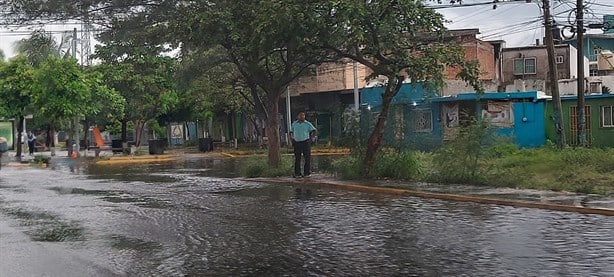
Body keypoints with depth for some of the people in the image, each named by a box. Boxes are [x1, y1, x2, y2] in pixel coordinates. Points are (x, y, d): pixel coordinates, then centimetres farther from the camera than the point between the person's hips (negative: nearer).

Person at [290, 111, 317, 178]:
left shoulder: (308, 124, 1)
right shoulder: (294, 124, 10)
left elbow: (314, 131, 3)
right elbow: (291, 132, 22)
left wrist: (311, 139, -7)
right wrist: (292, 139, 9)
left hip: (305, 142, -2)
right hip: (297, 143, 2)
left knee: (307, 158, -3)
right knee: (297, 158, 3)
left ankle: (307, 172, 2)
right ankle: (297, 173, 7)